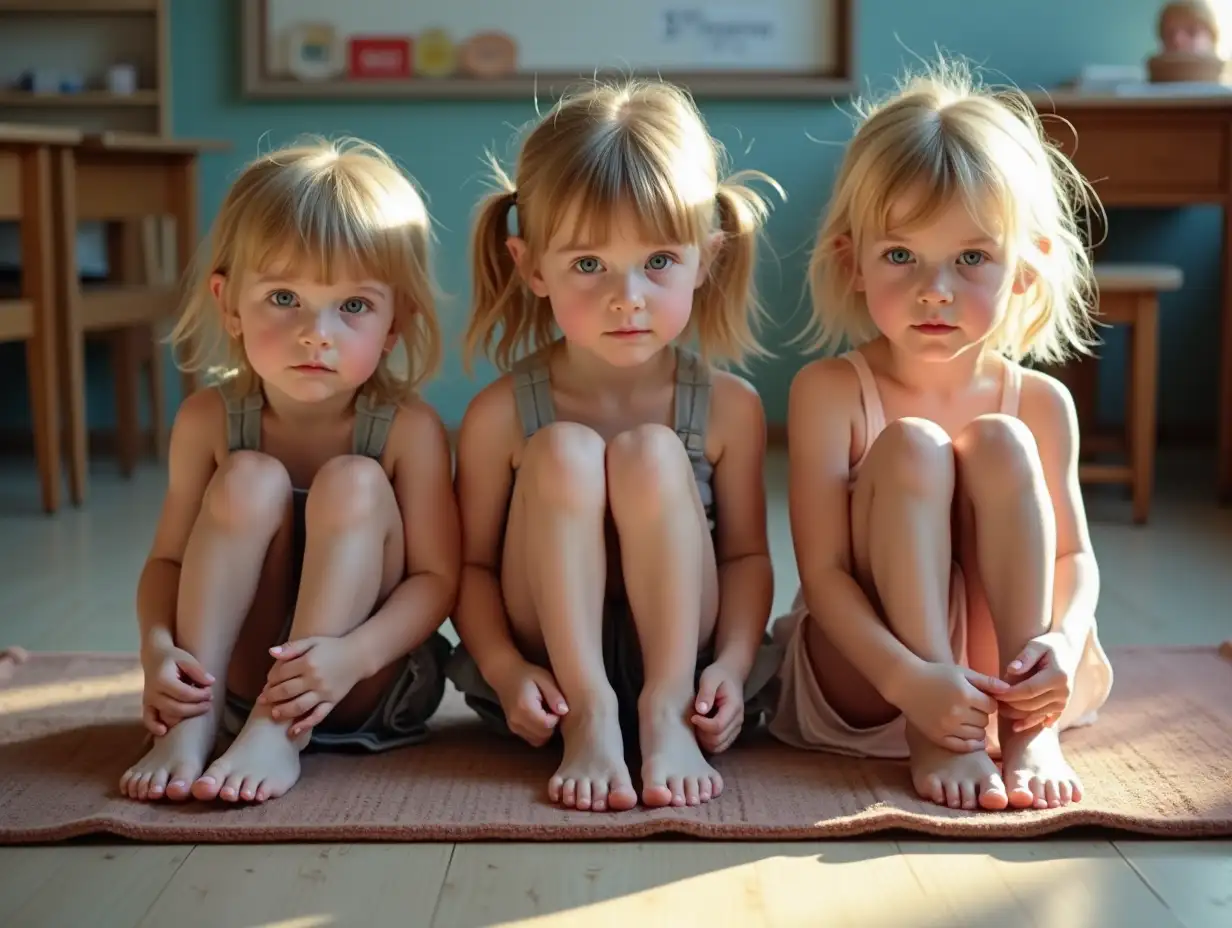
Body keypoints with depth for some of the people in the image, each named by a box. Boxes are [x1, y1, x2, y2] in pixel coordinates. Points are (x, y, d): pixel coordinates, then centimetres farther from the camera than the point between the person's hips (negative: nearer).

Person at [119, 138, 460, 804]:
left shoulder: (408, 428, -15)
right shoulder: (210, 419, -7)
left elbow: (437, 577, -16)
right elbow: (168, 560, -4)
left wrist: (351, 655, -32)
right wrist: (158, 648, -25)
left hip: (373, 689, -1)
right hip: (237, 672, 2)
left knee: (351, 484, -26)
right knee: (250, 479, -23)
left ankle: (274, 733, -27)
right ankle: (193, 724, -20)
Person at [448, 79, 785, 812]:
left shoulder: (728, 407, -4)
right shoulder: (503, 412, -6)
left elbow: (746, 554, -1)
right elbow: (473, 563, -3)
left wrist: (732, 662, -17)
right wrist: (504, 667, -19)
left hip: (680, 661, 0)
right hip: (553, 681, 0)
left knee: (649, 455, -24)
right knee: (563, 452, -24)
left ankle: (667, 716, -22)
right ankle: (590, 721, -23)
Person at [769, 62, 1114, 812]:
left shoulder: (1039, 403, -1)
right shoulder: (830, 392, -12)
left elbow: (1073, 555, -1)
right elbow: (822, 572, -17)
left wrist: (1063, 644, -25)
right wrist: (909, 680, -32)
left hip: (1003, 670, 3)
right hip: (866, 680, -2)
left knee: (999, 445, -20)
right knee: (910, 448, -25)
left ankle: (1030, 732, -21)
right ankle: (932, 742, -26)